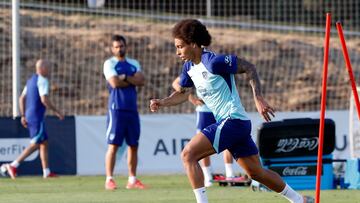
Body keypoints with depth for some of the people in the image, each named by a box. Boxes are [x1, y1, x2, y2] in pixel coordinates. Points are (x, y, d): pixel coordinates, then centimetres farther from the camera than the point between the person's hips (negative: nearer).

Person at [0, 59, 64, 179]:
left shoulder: (31, 80, 16)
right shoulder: (42, 80, -12)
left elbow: (22, 98, 18)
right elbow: (44, 99, -21)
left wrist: (23, 116, 19)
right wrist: (56, 112, -13)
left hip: (29, 116, 10)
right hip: (37, 117, -10)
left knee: (44, 143, 11)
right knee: (35, 144, -7)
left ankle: (46, 172, 9)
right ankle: (13, 166, -11)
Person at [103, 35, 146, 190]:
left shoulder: (134, 64, 15)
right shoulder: (109, 64, 1)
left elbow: (141, 81, -1)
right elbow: (114, 82, -14)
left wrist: (125, 78, -11)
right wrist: (133, 81, -2)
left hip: (132, 109, 5)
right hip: (117, 108, -5)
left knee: (133, 145, 6)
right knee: (113, 145, -8)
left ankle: (132, 180, 12)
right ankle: (109, 179, -7)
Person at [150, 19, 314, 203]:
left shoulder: (213, 62, -17)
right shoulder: (189, 67, 9)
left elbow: (248, 68, -12)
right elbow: (183, 93, 22)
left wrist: (258, 99, -19)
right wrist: (162, 102, 4)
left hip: (232, 120, -9)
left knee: (188, 155, -16)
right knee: (256, 172, 17)